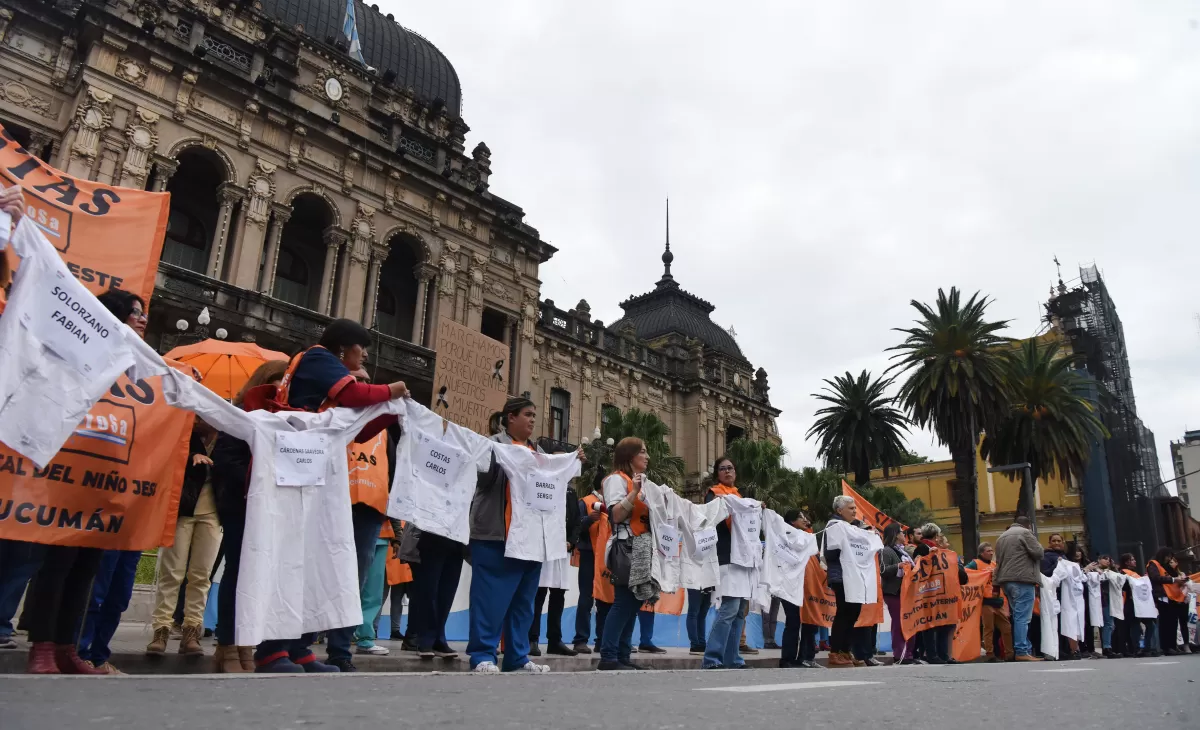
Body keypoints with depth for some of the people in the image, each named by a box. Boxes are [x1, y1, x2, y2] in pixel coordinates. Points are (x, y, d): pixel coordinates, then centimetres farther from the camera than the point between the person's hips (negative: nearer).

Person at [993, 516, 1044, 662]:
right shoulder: (1025, 533, -1)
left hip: (1007, 581, 8)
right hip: (1023, 580, -8)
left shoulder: (1001, 537, 23)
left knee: (1018, 616, 11)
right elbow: (1039, 552, -7)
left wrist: (997, 582, 20)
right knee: (1022, 617, -10)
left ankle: (1026, 649, 11)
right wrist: (1037, 545, 15)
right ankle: (1021, 652, -13)